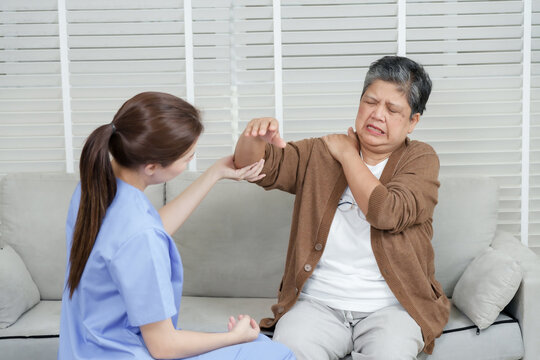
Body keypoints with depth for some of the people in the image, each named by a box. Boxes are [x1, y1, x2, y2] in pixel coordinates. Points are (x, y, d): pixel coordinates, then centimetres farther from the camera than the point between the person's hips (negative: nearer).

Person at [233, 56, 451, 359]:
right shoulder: (320, 153, 9)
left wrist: (347, 154, -6)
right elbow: (255, 166, -2)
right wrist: (255, 138, -25)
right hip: (318, 302, 1)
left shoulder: (421, 159, 2)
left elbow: (387, 213, -16)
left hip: (391, 306, -1)